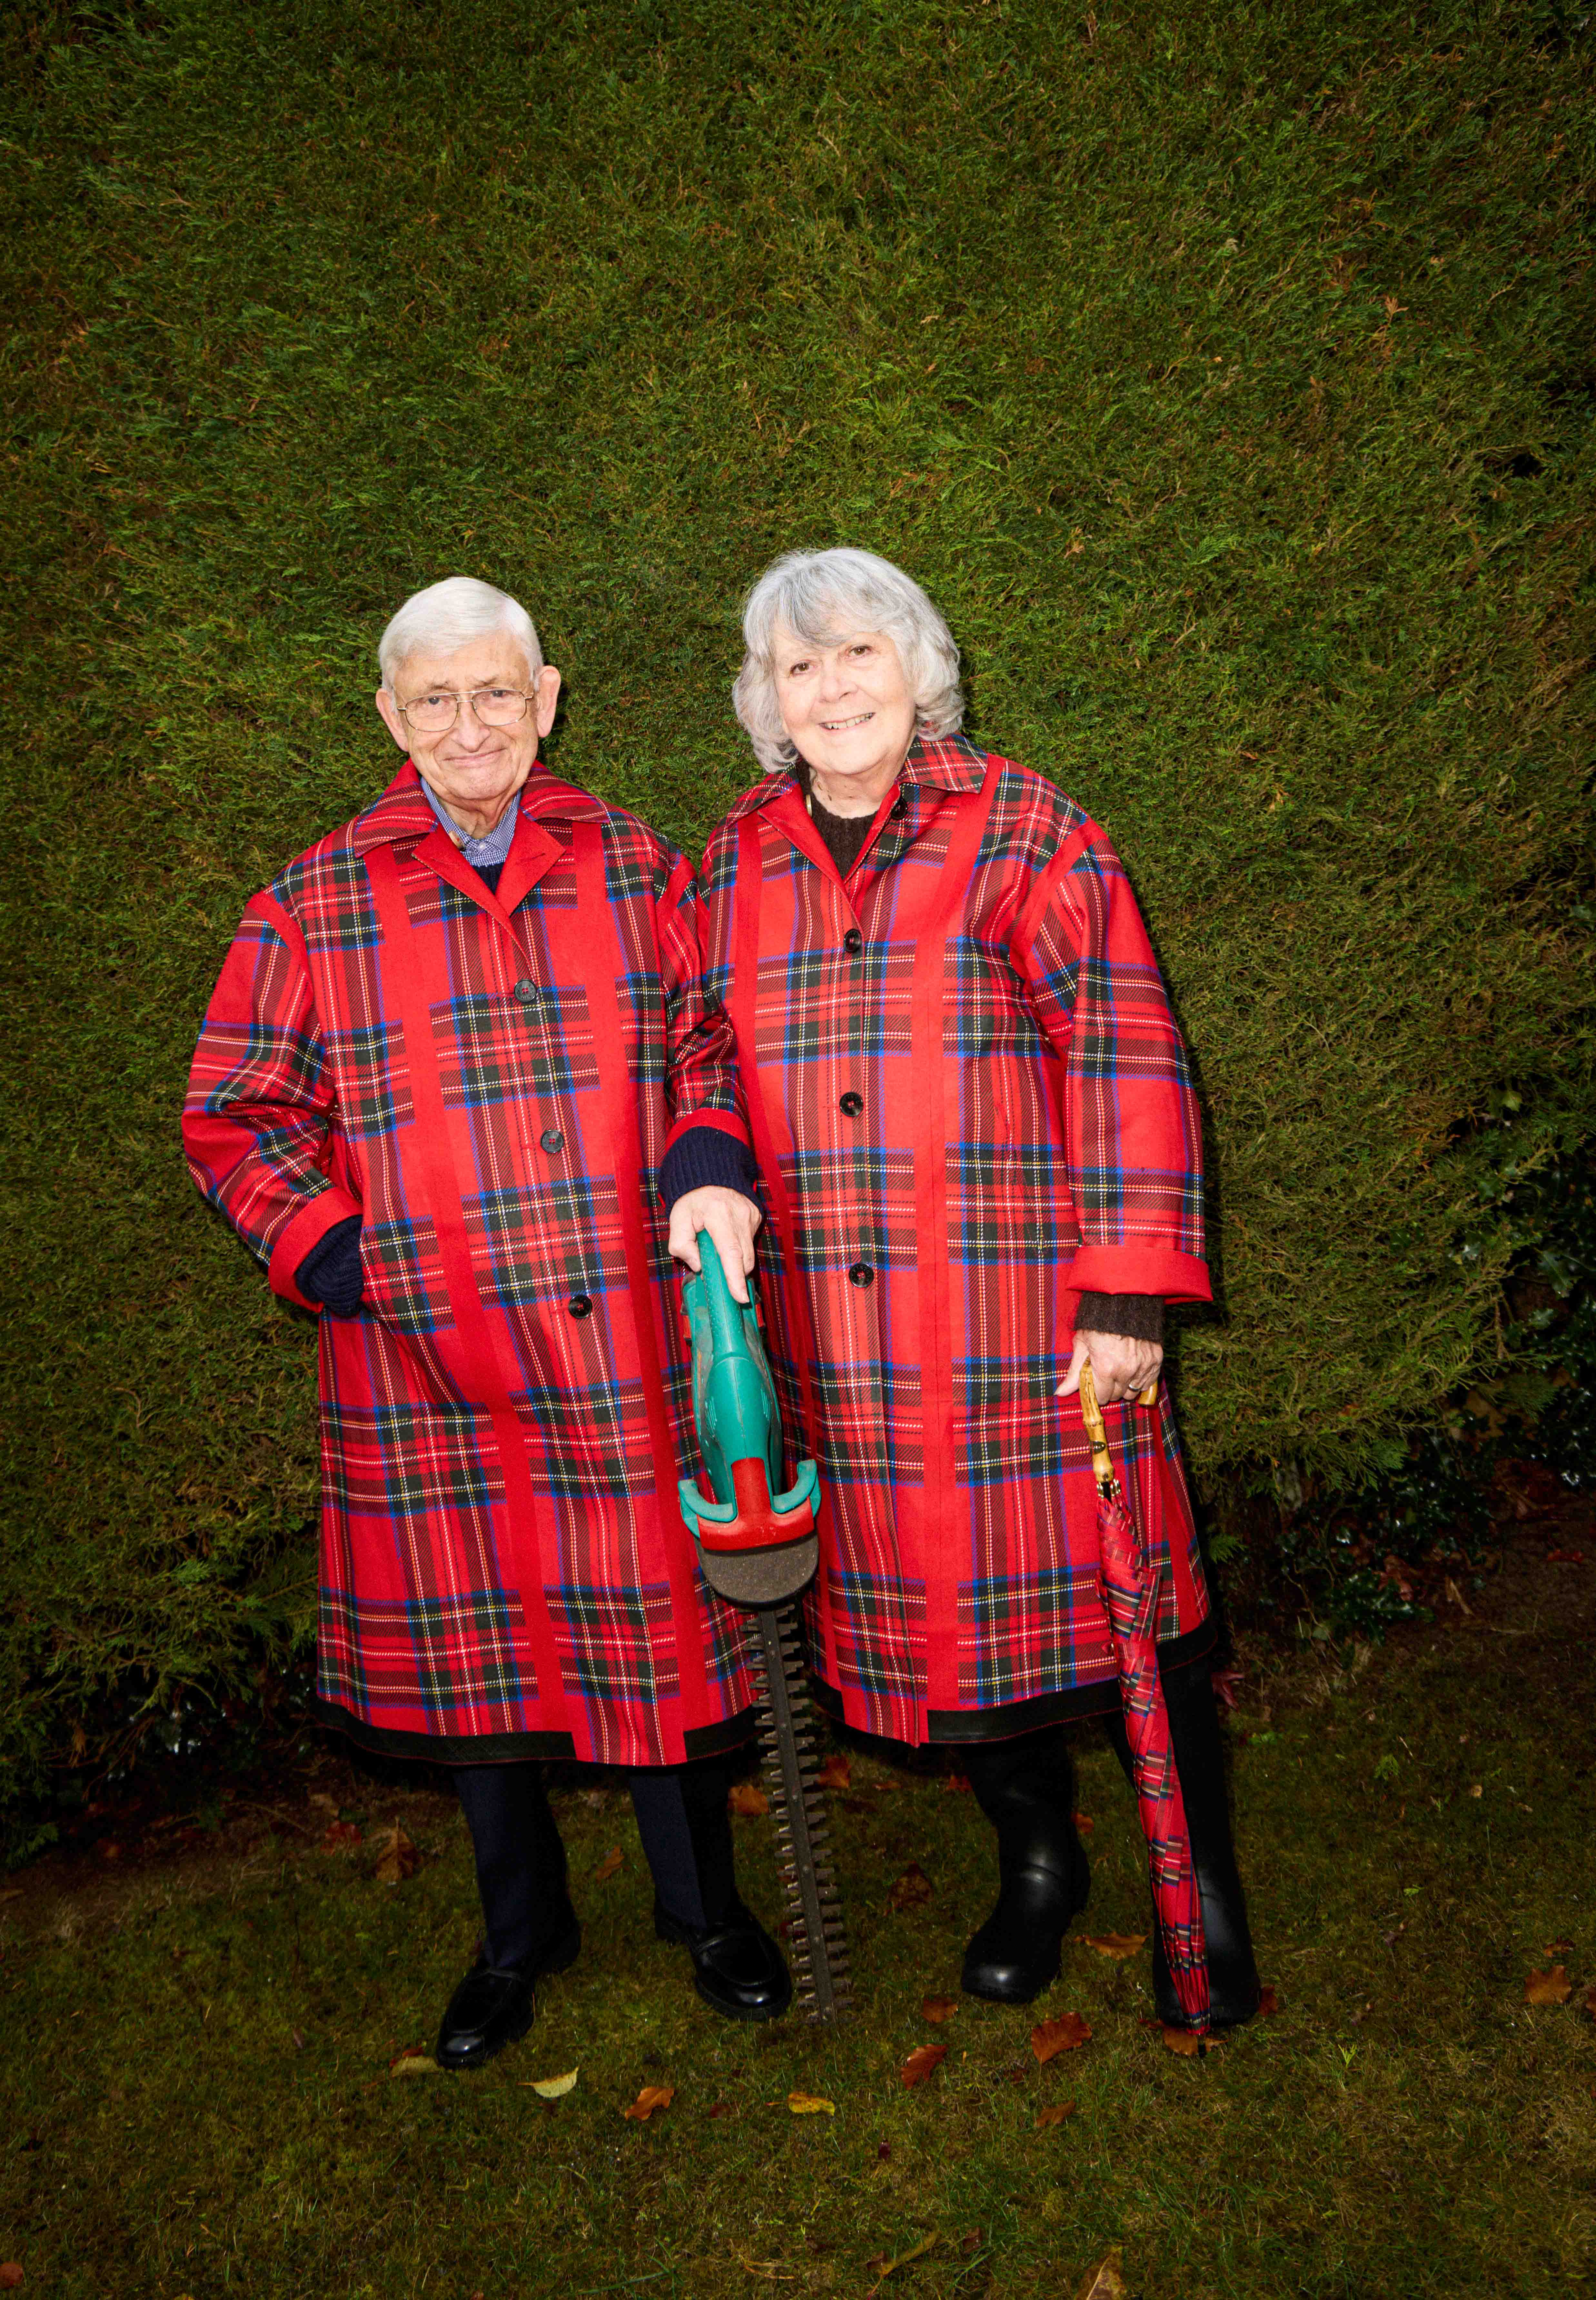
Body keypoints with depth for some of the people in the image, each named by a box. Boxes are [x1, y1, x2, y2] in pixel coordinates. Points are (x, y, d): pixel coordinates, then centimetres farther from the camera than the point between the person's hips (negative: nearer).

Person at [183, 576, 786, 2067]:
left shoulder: (636, 870, 6)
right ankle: (520, 1930, 38)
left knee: (658, 1624, 9)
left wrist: (711, 1165, -8)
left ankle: (703, 1906, 36)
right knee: (471, 1642, 13)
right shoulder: (313, 908, 1)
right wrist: (341, 1259, -7)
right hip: (428, 1368, 0)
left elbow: (708, 1040, 11)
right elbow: (236, 1119, 4)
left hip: (631, 1355, 1)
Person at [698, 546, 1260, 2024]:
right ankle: (1038, 1861, 37)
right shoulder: (738, 866, 10)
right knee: (921, 1600, 13)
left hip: (1032, 1318, -3)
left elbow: (1126, 1055, -7)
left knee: (1107, 1589, 4)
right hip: (843, 1351, 4)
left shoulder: (1025, 832, -2)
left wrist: (1129, 1291, -13)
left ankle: (1203, 1886, 28)